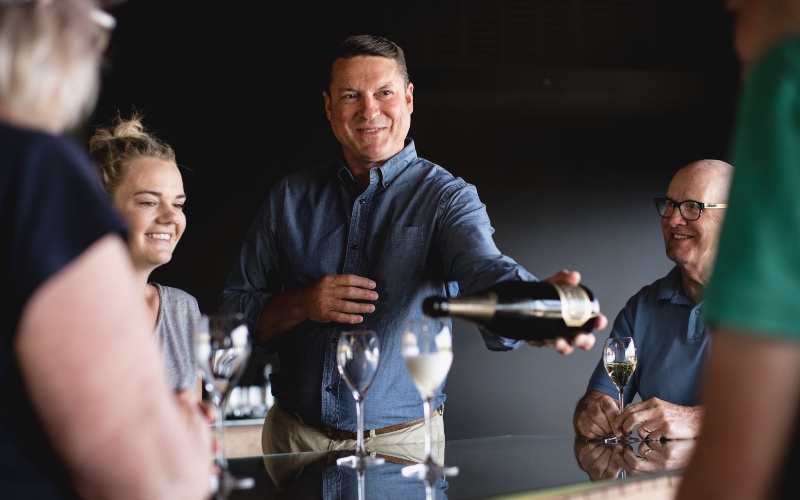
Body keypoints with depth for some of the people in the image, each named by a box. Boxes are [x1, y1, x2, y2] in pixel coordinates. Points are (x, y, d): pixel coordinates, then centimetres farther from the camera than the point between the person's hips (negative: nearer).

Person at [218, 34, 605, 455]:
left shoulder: (446, 197, -7)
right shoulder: (291, 197, 3)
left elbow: (485, 271, -28)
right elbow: (232, 311, 5)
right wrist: (302, 305, -15)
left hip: (402, 440, -2)